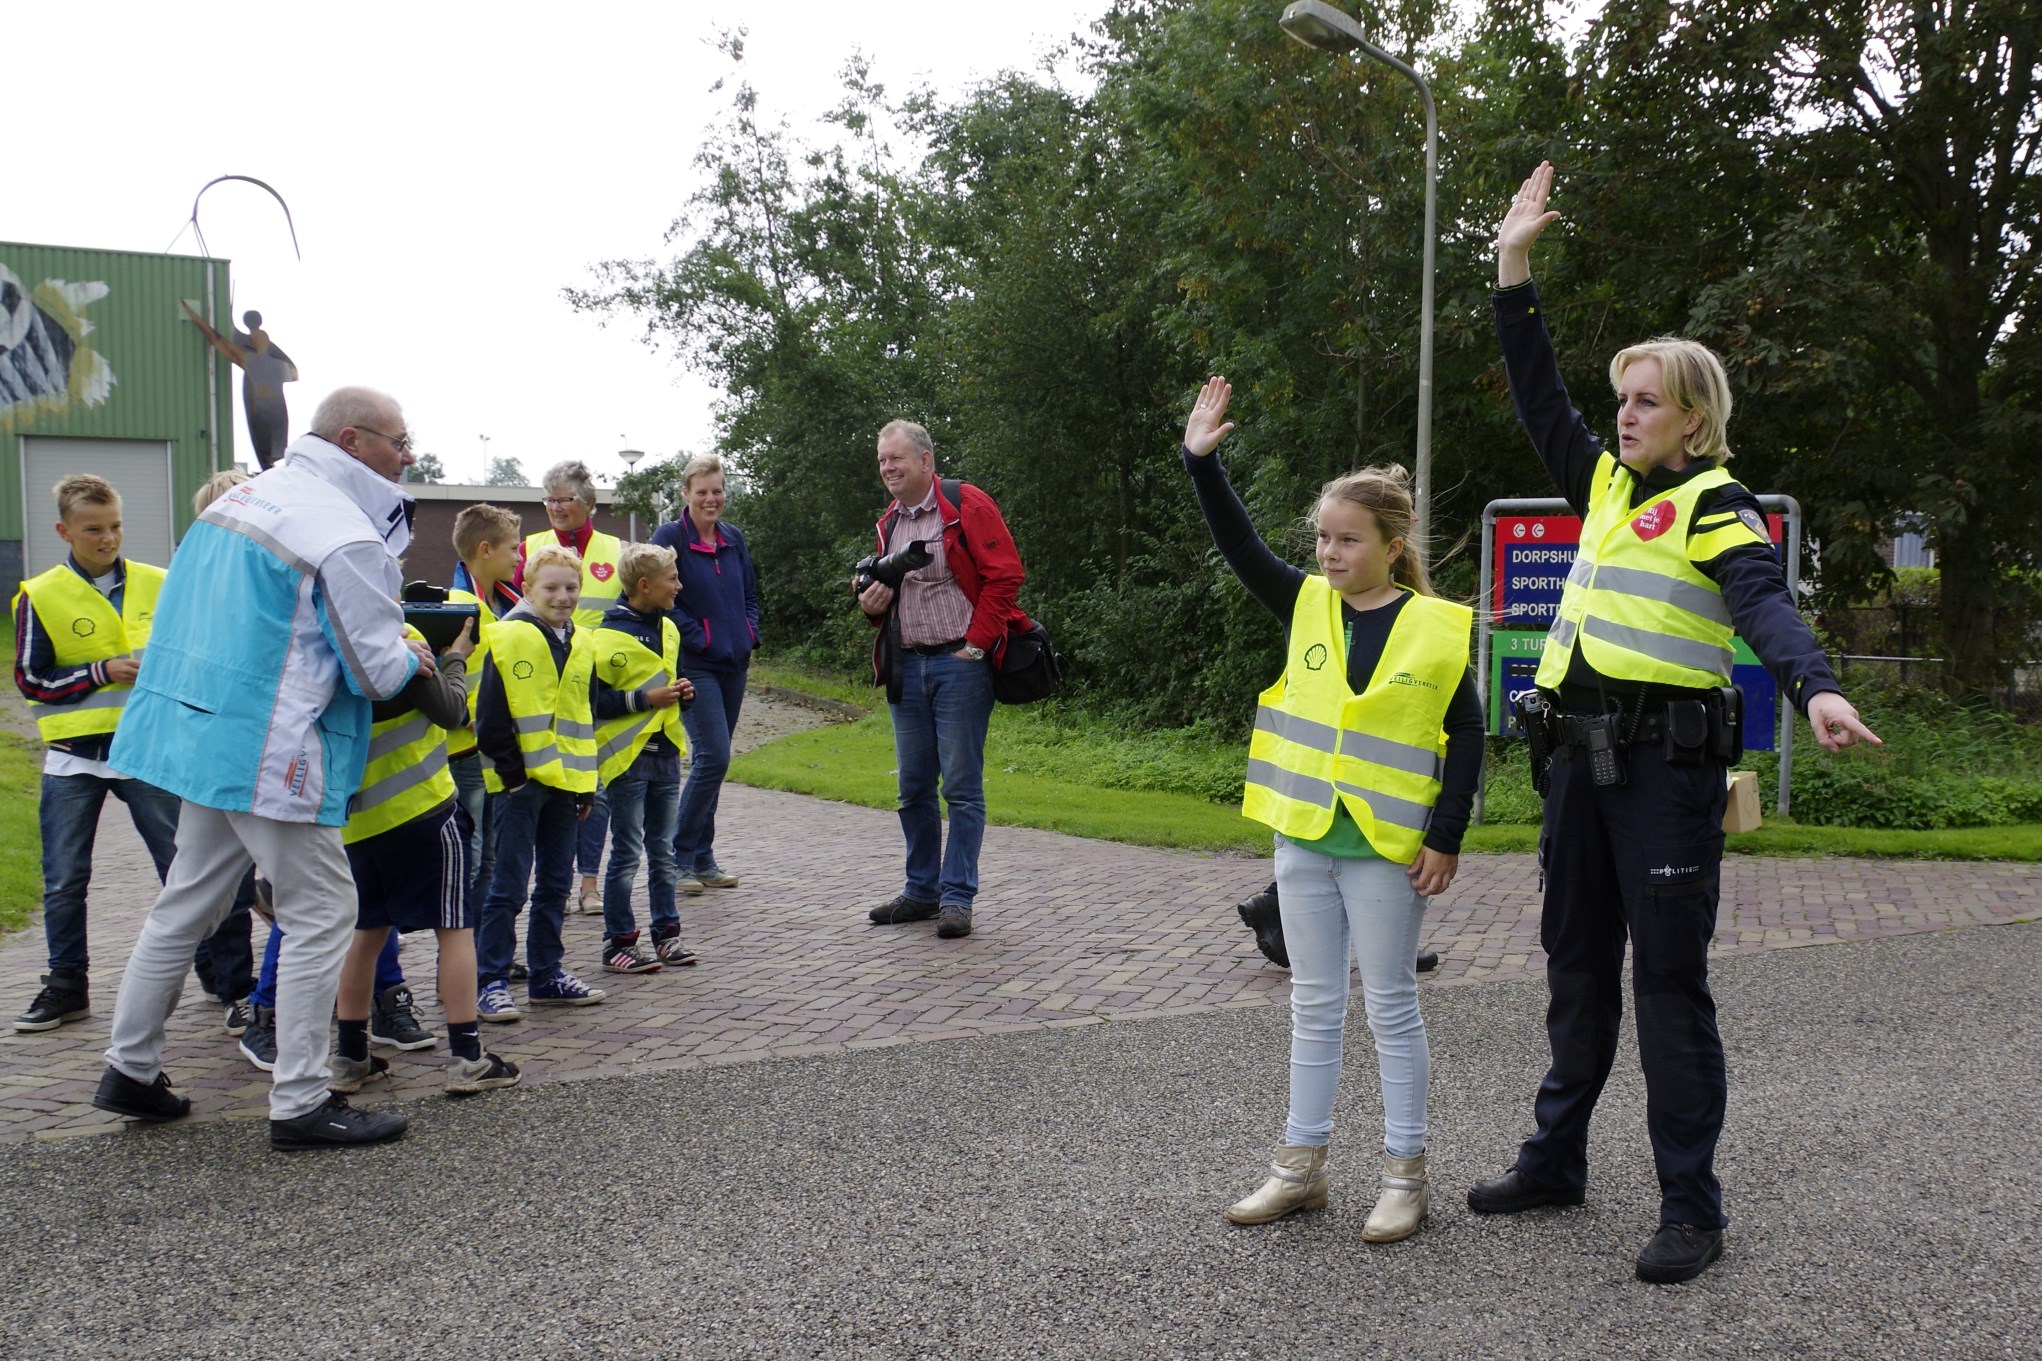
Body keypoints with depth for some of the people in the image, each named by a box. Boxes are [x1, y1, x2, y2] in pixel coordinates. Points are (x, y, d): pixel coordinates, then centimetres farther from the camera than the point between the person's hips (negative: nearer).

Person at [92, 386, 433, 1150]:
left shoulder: (247, 494, 12)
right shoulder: (346, 536, -16)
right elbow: (379, 670, -14)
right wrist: (414, 658, 8)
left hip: (202, 734, 9)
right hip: (272, 753, -9)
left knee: (186, 905, 19)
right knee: (320, 914, 0)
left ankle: (130, 1071, 31)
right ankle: (300, 1105, 5)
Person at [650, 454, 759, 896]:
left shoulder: (734, 539, 12)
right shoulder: (669, 538, -6)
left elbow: (750, 594, 20)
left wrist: (750, 635, 5)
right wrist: (699, 639, -14)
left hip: (734, 663, 6)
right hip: (693, 665, -6)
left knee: (712, 759, 10)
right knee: (713, 755, -14)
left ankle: (701, 858, 18)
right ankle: (681, 856, -2)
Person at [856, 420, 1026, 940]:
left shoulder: (966, 505, -7)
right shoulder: (889, 523, 16)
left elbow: (1005, 575, -11)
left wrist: (975, 643, -13)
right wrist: (872, 604, 3)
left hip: (958, 663, -7)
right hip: (906, 667, 7)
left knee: (962, 787, -3)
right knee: (914, 787, 11)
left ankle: (957, 897, 4)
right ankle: (921, 891, 23)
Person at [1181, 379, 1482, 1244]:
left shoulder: (1434, 629, -7)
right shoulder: (1306, 606, 4)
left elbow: (1465, 734, -5)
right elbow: (1240, 547, -1)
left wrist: (1445, 839, -9)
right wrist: (1201, 460, -10)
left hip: (1386, 847, -4)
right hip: (1304, 838, 4)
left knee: (1390, 1004, 6)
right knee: (1314, 1004, 13)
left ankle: (1404, 1173, 18)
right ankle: (1302, 1164, 24)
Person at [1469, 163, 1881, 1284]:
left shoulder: (1715, 504, -5)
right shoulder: (1607, 481, 15)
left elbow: (1762, 602, -21)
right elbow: (1538, 398, 19)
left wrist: (1815, 688, -41)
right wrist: (1514, 272, 16)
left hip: (1669, 761, -7)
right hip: (1584, 756, 7)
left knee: (1668, 979, -3)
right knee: (1576, 964, 15)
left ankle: (1691, 1206, 7)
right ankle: (1555, 1159, 28)